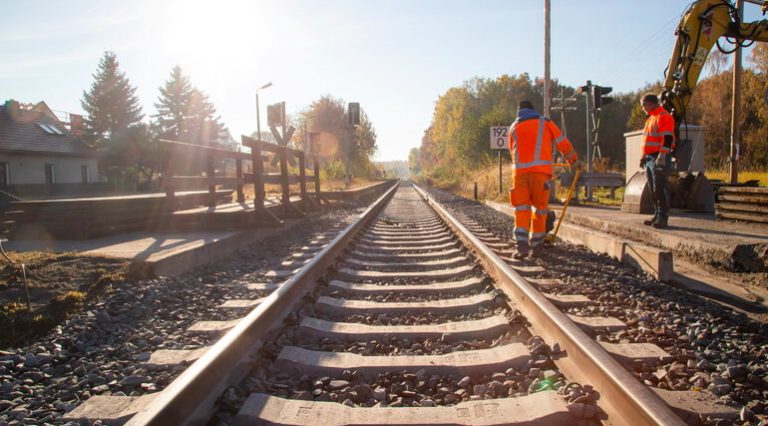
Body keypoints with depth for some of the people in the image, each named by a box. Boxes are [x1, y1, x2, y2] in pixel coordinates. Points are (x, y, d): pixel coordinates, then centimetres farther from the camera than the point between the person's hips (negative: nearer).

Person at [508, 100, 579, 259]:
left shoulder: (514, 127, 20)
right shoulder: (544, 123, 14)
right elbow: (562, 143, 15)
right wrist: (573, 160, 30)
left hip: (520, 171, 2)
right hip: (540, 170, -1)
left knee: (521, 208, 2)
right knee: (539, 207, 7)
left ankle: (522, 245, -13)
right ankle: (536, 246, 9)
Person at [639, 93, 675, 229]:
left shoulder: (664, 116, -10)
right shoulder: (651, 118, 21)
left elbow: (667, 138, -19)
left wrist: (661, 156, -25)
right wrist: (644, 156, 22)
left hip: (659, 158, -10)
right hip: (650, 159, 10)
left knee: (660, 189, -10)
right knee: (653, 190, 11)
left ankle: (663, 218, -8)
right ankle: (657, 215, 17)